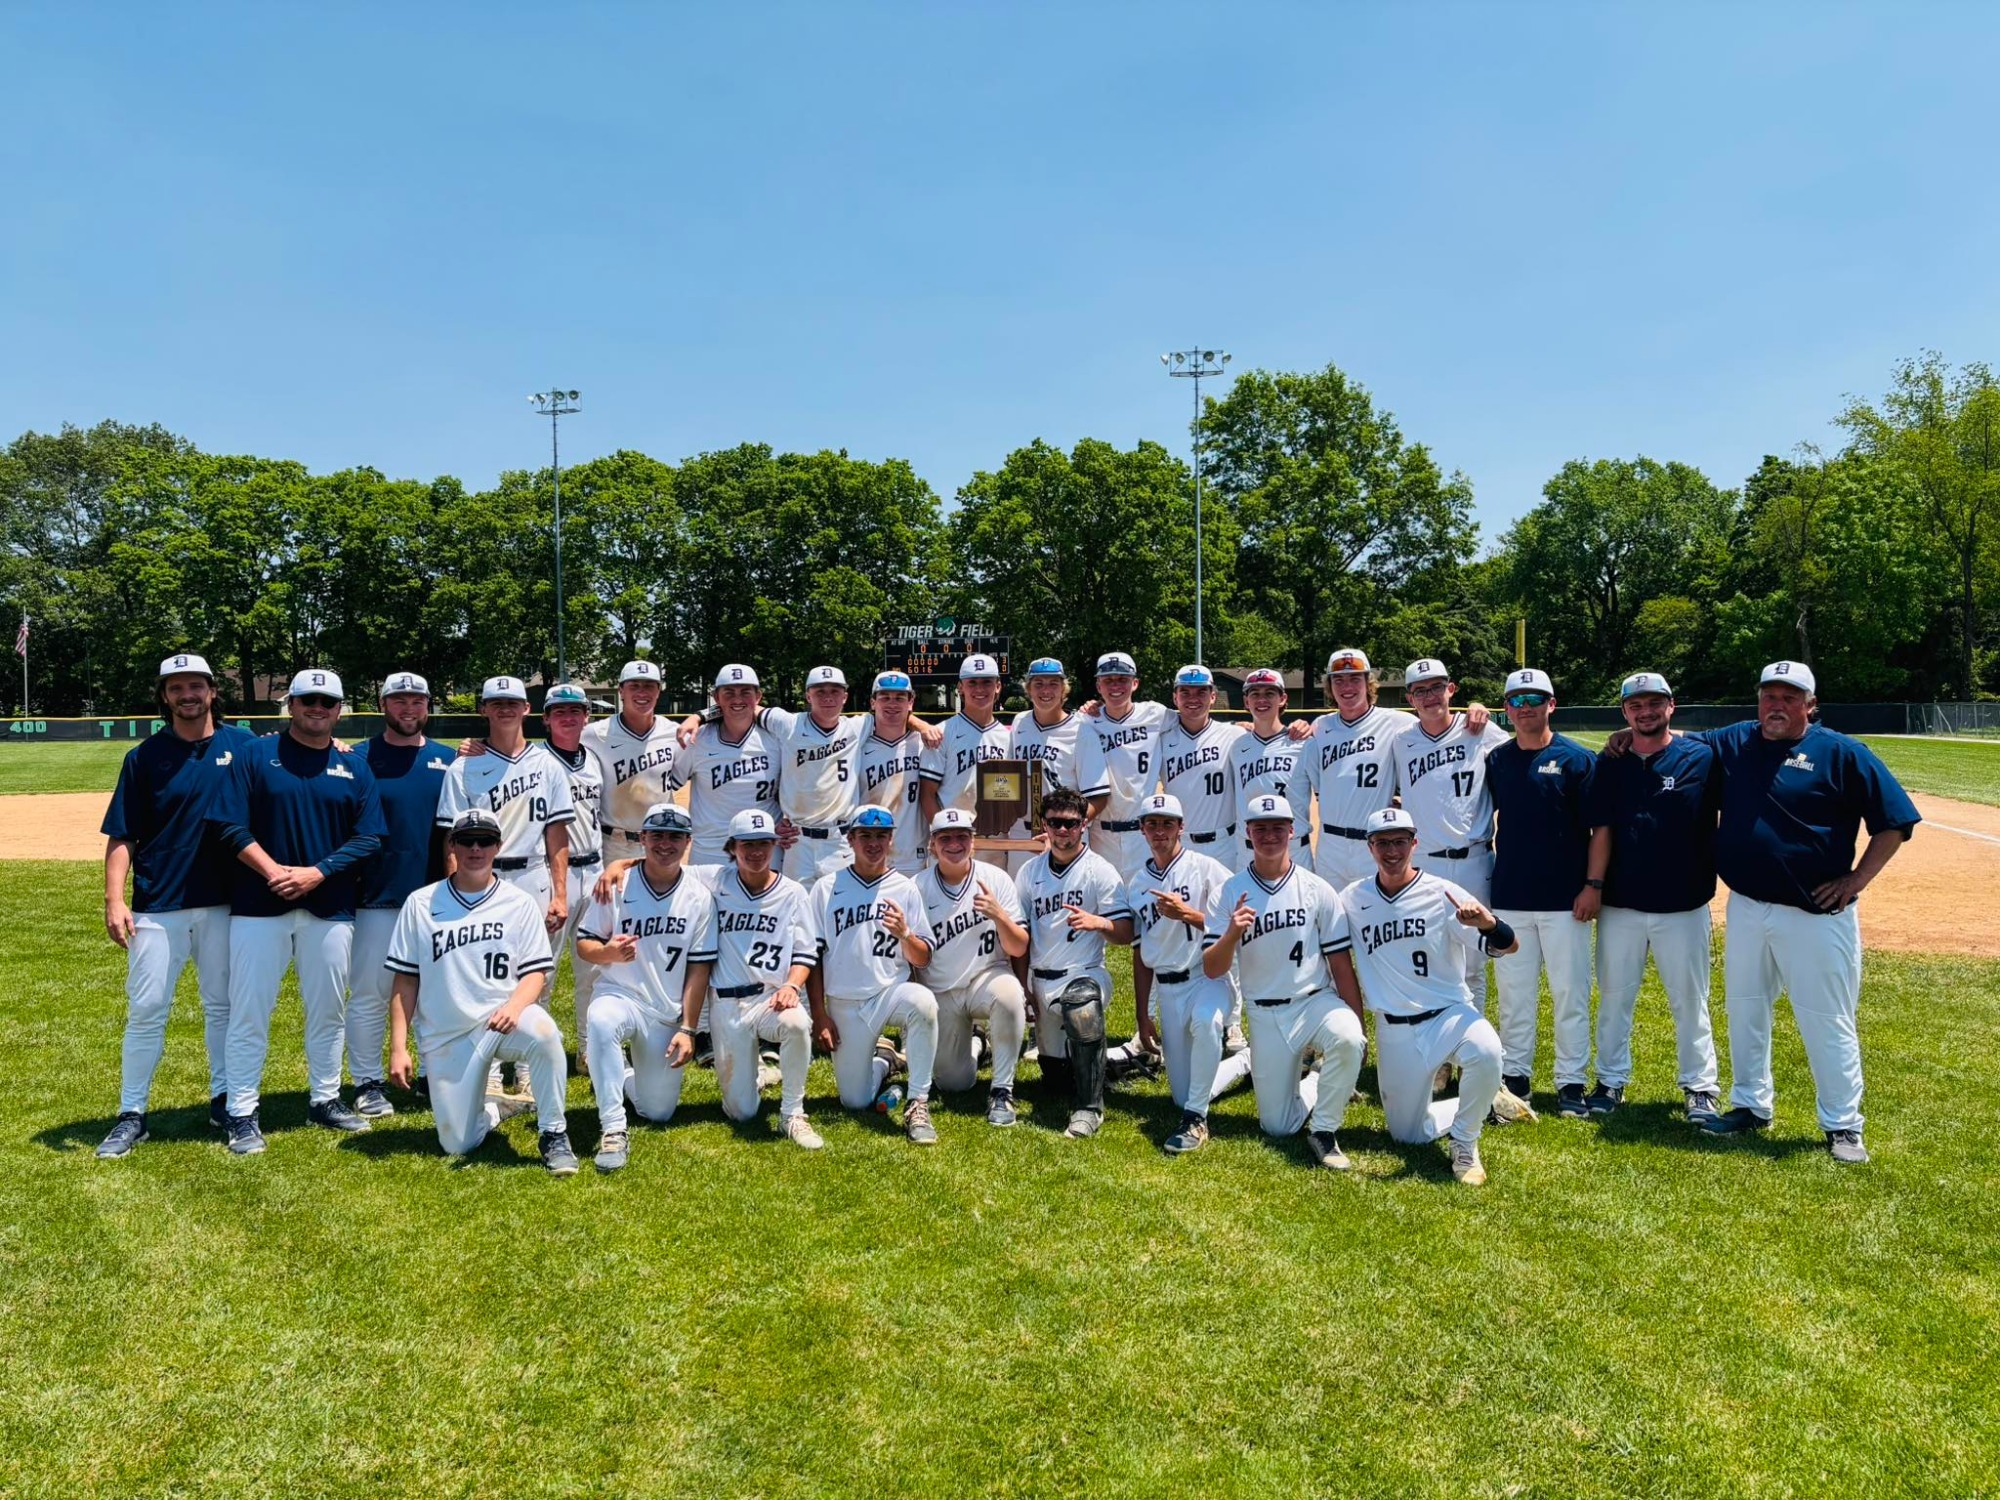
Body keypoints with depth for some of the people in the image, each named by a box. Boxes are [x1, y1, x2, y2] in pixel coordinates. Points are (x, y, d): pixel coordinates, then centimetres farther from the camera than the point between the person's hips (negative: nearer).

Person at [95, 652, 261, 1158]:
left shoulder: (243, 745, 3)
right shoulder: (144, 756, 1)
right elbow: (121, 836, 1)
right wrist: (114, 900, -9)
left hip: (223, 903, 1)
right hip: (158, 906, -1)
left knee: (222, 1005, 12)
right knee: (146, 1011, 2)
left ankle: (224, 1098, 25)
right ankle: (131, 1115, 13)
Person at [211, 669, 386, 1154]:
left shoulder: (354, 766, 6)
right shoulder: (256, 755, 1)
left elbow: (368, 838, 1)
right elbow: (230, 826, -5)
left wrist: (316, 873, -12)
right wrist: (273, 871, -17)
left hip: (330, 906, 3)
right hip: (259, 903, -2)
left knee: (328, 1009, 11)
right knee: (249, 1011, 0)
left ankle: (325, 1099, 25)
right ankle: (242, 1113, 10)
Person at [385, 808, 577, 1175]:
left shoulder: (520, 903, 3)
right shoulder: (421, 903, 5)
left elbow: (536, 972, -1)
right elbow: (406, 980, 5)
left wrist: (514, 1005, -23)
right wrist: (398, 1048, -2)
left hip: (502, 1019, -1)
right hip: (445, 1036, 2)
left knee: (542, 1032, -37)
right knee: (457, 1144, -5)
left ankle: (554, 1134, -18)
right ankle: (496, 1108, 30)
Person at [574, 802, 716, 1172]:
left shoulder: (700, 897, -2)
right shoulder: (617, 887, -4)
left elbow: (699, 968, -1)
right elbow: (583, 944, -1)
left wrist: (687, 1030, -6)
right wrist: (608, 952, -24)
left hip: (668, 1013, 2)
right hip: (619, 994, -2)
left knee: (658, 1112, 1)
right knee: (601, 1022, -39)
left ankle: (625, 1077, 35)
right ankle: (613, 1129, -28)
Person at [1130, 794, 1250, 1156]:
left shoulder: (1206, 868, -5)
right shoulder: (1138, 886, 10)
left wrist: (1187, 914, -27)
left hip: (1211, 976, -5)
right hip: (1168, 989, 5)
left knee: (1205, 1019, -42)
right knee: (1182, 1095, 5)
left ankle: (1196, 1119, -26)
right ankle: (1246, 1061, 32)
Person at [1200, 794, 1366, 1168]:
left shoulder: (1317, 889, -3)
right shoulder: (1230, 892, -3)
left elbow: (1341, 964, -1)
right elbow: (1211, 970, -7)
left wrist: (1357, 1029, -5)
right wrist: (1232, 934, -27)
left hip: (1316, 1001, -1)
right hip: (1264, 1015, 1)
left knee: (1347, 1040, -35)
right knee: (1277, 1126, 0)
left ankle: (1324, 1131, -13)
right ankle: (1313, 1081, 33)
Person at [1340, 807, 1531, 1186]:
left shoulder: (1442, 894, -11)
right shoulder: (1352, 900, -3)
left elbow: (1507, 945, -17)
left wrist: (1487, 923, -39)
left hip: (1449, 1014, -3)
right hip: (1394, 1030, 3)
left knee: (1486, 1051, -36)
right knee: (1407, 1134, 7)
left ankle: (1464, 1142, -10)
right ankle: (1487, 1102, 32)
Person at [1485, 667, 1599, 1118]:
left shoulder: (1577, 758, -2)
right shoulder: (1496, 760, 7)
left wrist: (1593, 885, -10)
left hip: (1565, 898, -3)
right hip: (1509, 896, 3)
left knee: (1570, 992, 2)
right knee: (1513, 994, 9)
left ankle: (1571, 1082, 12)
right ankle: (1514, 1076, 19)